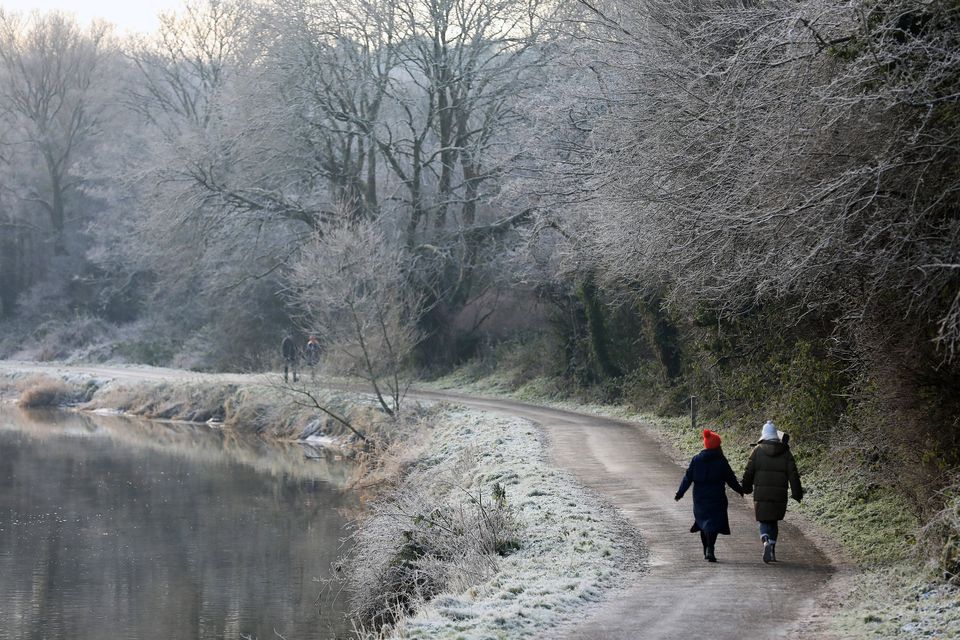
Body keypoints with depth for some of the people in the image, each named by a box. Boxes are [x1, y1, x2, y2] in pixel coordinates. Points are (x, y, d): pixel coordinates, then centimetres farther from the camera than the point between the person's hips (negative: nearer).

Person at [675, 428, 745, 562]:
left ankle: (706, 551, 23)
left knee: (703, 522, 17)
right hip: (716, 498, -4)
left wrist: (680, 493, 10)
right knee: (713, 523, -4)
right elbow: (730, 478, -2)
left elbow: (688, 478, 2)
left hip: (699, 497, 4)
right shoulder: (721, 461, -8)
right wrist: (740, 490, 13)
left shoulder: (696, 459, 0)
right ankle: (710, 549, -21)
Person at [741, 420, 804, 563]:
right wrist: (797, 493, 4)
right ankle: (772, 551, 18)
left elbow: (749, 471, 1)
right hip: (780, 495, 2)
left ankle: (766, 543, -21)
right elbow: (793, 474, -1)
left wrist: (746, 487, 16)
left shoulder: (758, 450, -2)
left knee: (764, 522, 6)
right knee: (774, 522, 18)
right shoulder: (785, 452, 1)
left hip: (761, 494, -2)